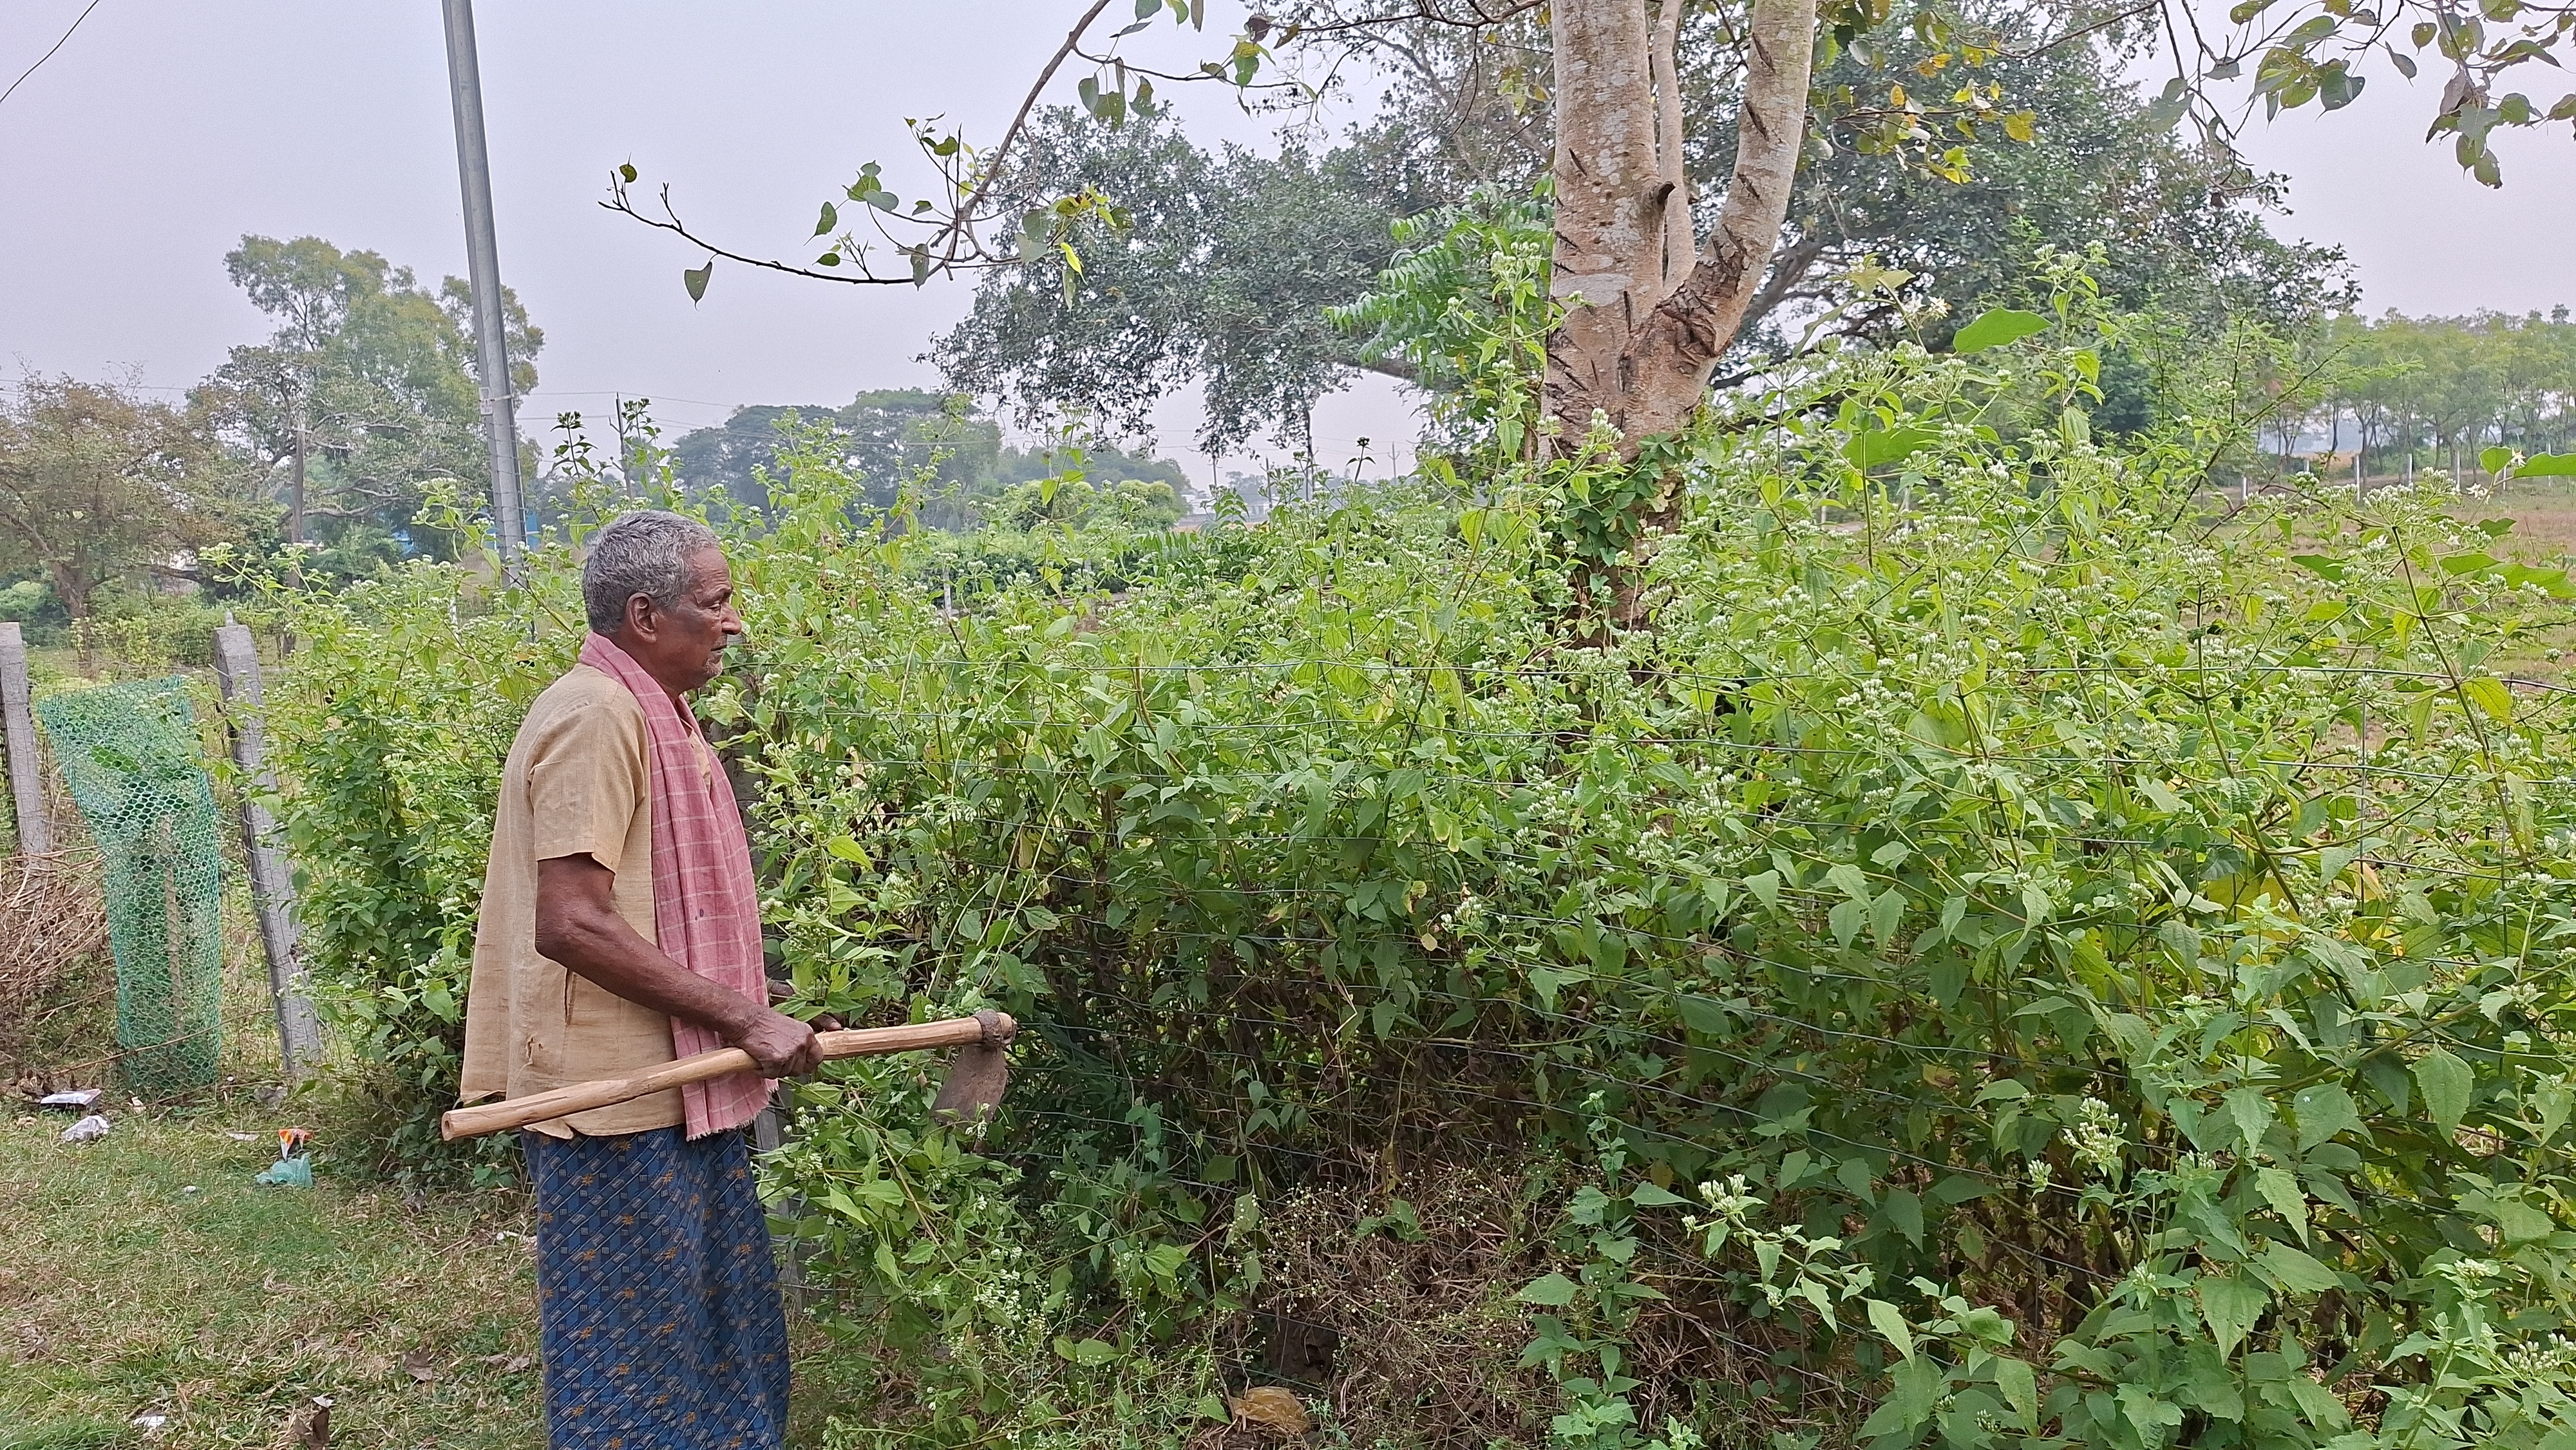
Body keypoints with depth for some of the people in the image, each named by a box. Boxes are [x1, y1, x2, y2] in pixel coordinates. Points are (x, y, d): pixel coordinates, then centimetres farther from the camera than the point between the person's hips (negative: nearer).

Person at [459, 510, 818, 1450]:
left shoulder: (654, 713, 12)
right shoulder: (597, 717, -19)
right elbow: (572, 922, -24)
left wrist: (738, 1003, 20)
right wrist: (742, 1017, -21)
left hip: (678, 1083, 10)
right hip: (619, 1092, -10)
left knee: (722, 1332, 19)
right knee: (637, 1346, 4)